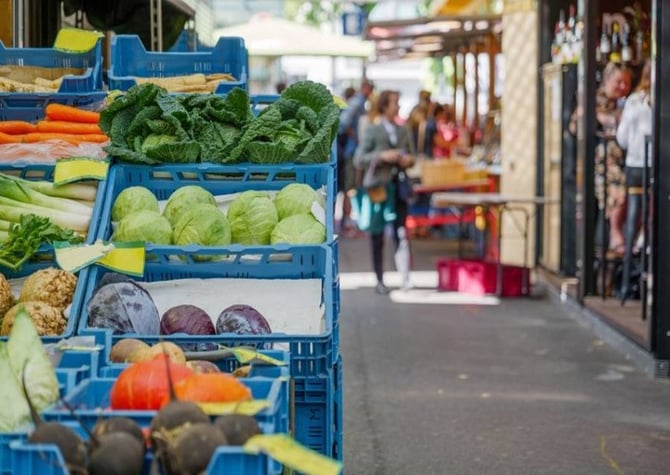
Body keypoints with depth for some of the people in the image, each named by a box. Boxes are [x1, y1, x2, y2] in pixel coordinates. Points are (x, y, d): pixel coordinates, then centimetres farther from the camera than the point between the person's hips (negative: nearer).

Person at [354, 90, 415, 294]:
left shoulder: (403, 131, 9)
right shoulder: (372, 131, -3)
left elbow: (412, 156, 19)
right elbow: (359, 159, -7)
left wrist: (408, 160, -3)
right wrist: (381, 156, -17)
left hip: (399, 186, 3)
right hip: (378, 187, -3)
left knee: (401, 235, 0)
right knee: (377, 237, 3)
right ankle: (379, 281, 11)